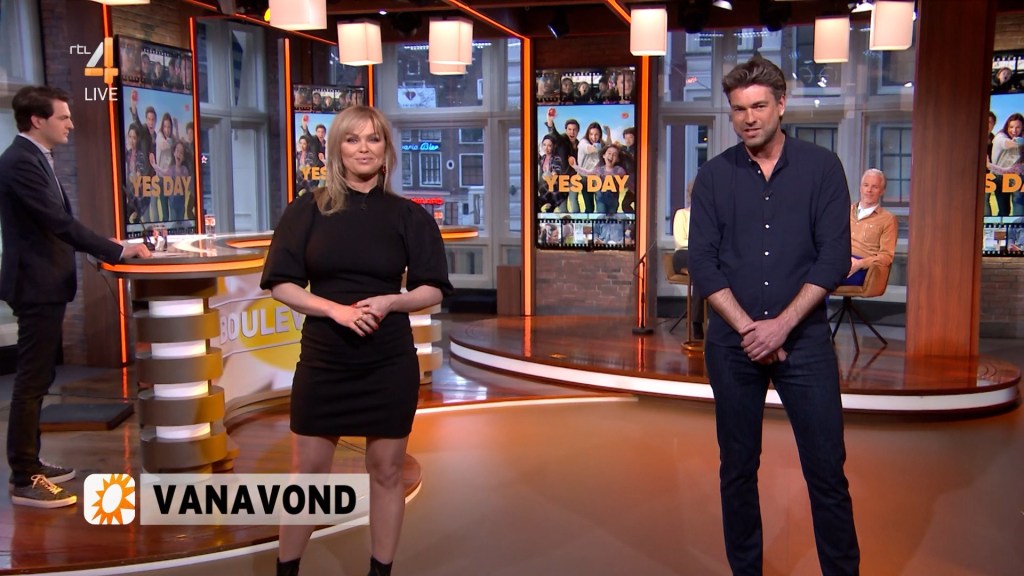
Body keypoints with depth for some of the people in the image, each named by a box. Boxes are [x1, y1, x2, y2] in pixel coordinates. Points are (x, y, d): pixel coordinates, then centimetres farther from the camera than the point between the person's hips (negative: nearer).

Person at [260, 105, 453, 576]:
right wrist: (336, 309, -18)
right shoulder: (307, 211, 0)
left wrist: (390, 301, -17)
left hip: (390, 361, 0)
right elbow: (281, 284, -3)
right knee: (307, 473, 7)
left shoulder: (408, 216, 1)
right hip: (322, 359, 0)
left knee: (386, 471, 8)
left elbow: (433, 290, 2)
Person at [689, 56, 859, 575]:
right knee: (737, 468, 10)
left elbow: (834, 257, -6)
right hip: (732, 342, 2)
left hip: (805, 338, -1)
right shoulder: (714, 176, 4)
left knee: (827, 469, 1)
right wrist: (748, 328, -11)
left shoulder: (821, 168, 0)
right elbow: (703, 263, -1)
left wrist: (780, 326, -13)